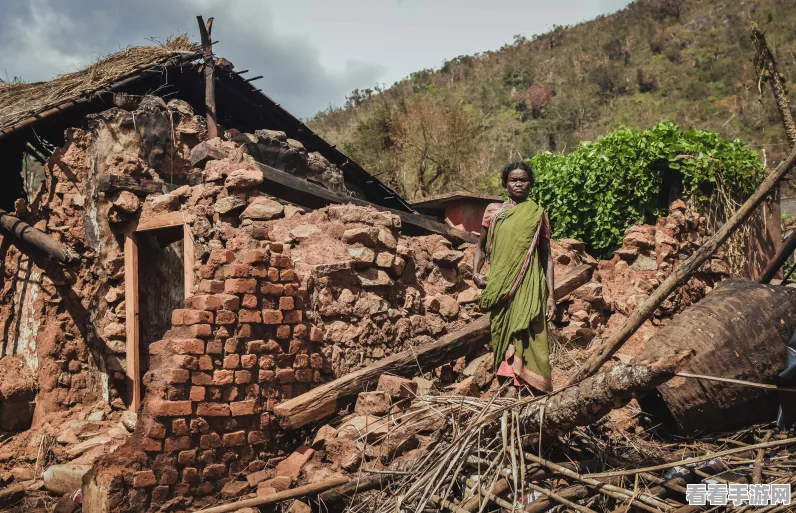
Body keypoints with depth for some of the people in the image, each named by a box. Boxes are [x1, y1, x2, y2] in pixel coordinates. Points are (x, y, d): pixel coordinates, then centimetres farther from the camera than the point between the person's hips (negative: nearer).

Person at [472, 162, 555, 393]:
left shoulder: (538, 215, 8)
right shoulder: (493, 211, 10)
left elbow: (546, 257, 8)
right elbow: (481, 246, 18)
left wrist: (550, 295, 1)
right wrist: (475, 272, -1)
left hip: (528, 288, -1)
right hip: (500, 288, 2)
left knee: (528, 341, -6)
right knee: (501, 338, 3)